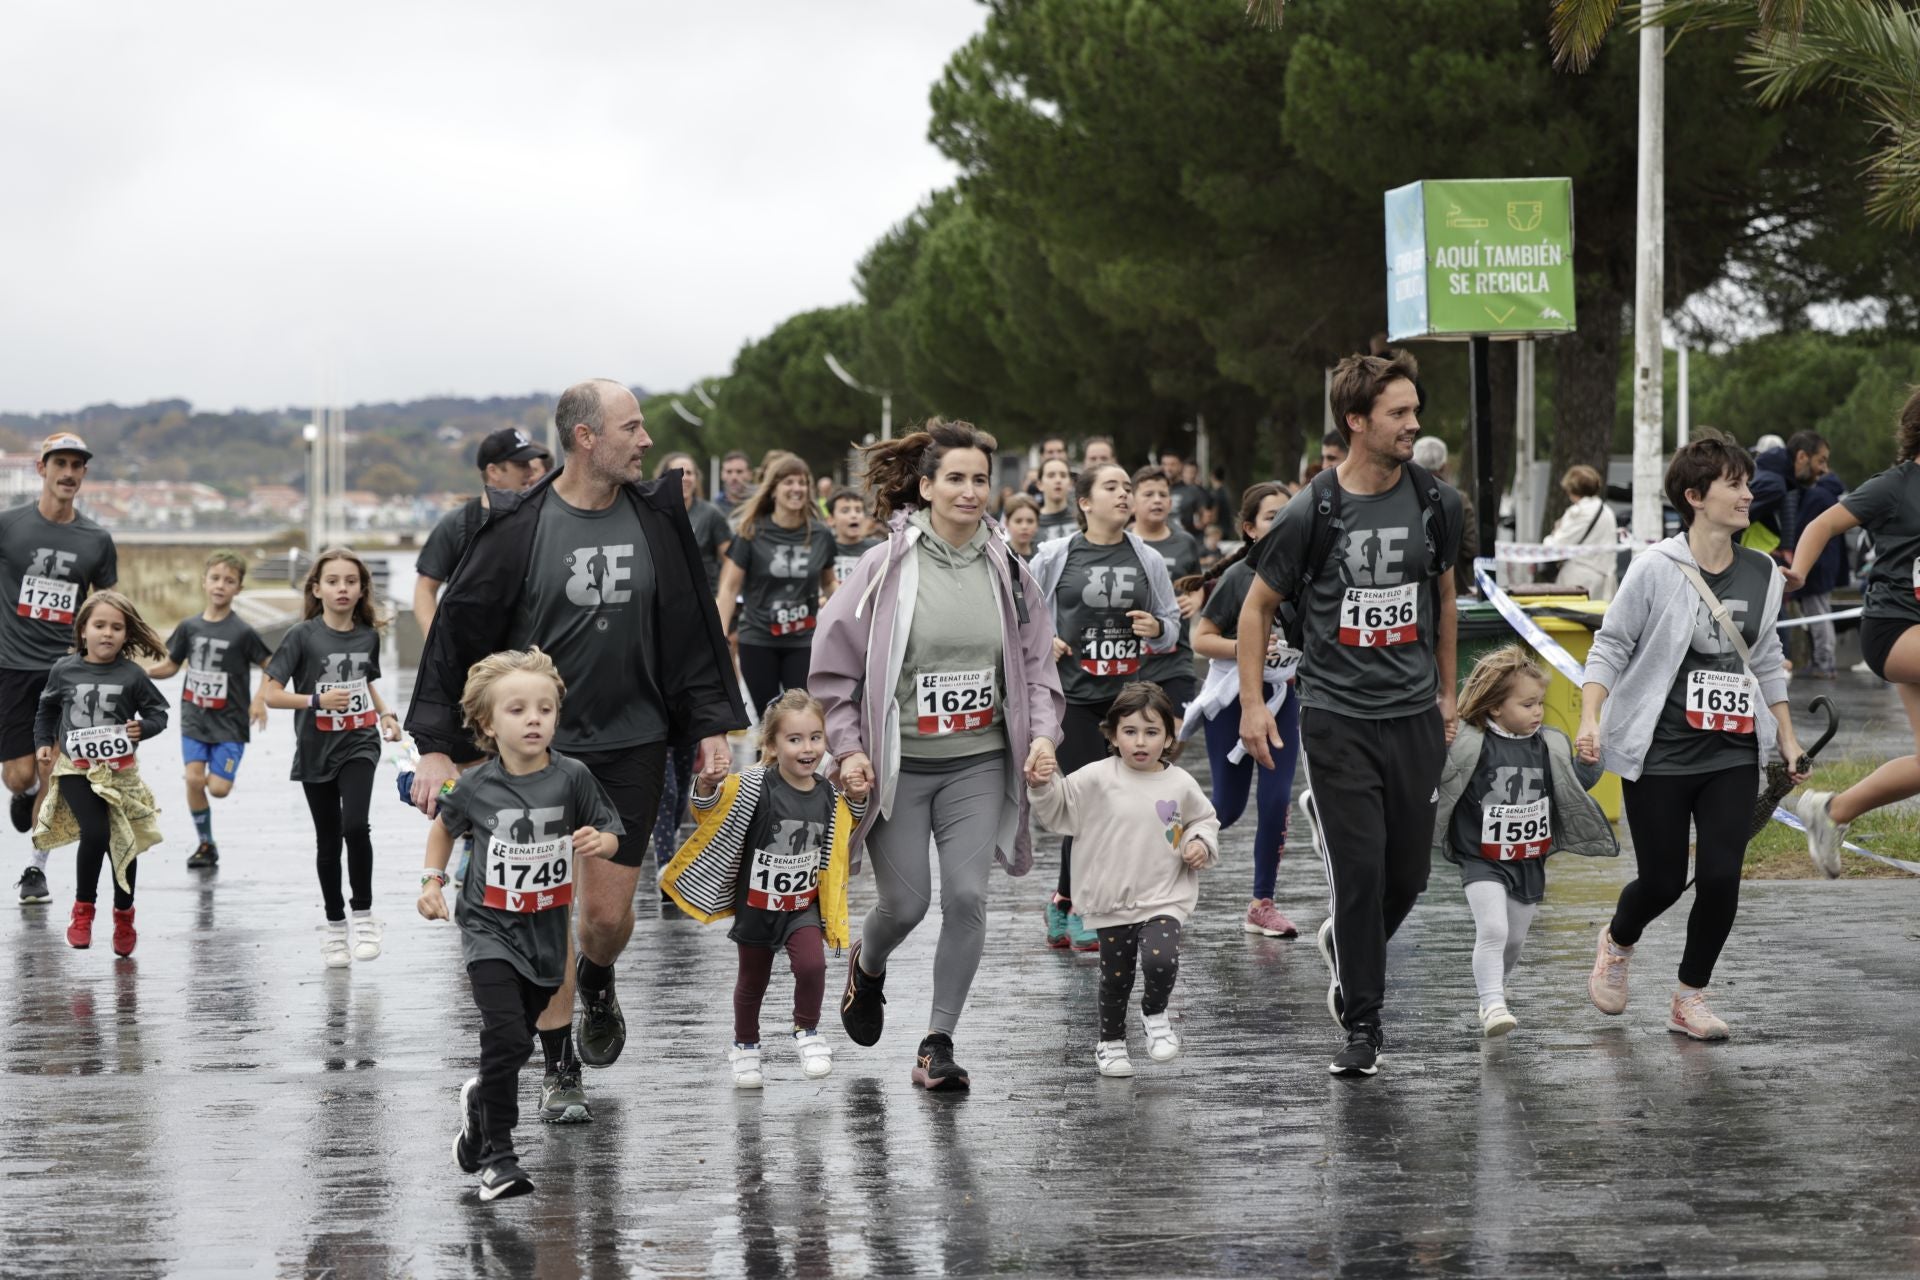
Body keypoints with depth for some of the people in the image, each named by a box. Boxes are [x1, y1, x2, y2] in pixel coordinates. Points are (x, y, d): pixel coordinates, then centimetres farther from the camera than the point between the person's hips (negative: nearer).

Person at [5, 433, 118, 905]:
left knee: (53, 775, -3)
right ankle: (26, 792, 34)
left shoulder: (97, 540, 5)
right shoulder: (9, 525, -1)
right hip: (13, 666, -1)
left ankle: (36, 868, 11)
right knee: (19, 774, -3)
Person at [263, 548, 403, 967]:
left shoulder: (368, 635, 3)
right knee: (328, 839, 9)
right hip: (316, 751, -1)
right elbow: (269, 693, -11)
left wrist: (385, 714, 5)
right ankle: (334, 925, 24)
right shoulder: (304, 635, -9)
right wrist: (317, 700, -23)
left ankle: (364, 915, -5)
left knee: (355, 825, -20)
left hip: (359, 743, 1)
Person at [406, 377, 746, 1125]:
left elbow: (693, 628, 10)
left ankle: (597, 984, 38)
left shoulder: (657, 518, 2)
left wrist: (711, 726, 5)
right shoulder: (518, 529, -9)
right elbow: (459, 632, -6)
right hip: (538, 748, -2)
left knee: (609, 913, 2)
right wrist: (436, 746, -10)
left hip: (632, 746, 2)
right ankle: (559, 1069, 15)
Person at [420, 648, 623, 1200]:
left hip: (546, 931, 2)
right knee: (505, 1038, -17)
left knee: (518, 1045, 13)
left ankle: (480, 1101, 44)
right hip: (490, 928, -2)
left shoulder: (571, 777, -10)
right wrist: (432, 880, 5)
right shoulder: (475, 786, -9)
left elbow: (611, 836, 2)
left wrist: (598, 841, -20)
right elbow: (445, 824, 13)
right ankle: (497, 1155, -7)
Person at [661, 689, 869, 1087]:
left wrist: (857, 801, -4)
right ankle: (745, 1048, 38)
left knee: (811, 965, -20)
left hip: (804, 905, 2)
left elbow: (842, 832, 14)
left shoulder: (828, 796, -6)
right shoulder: (755, 788, -20)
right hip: (756, 905, -1)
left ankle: (807, 1033, 4)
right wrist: (708, 783, -39)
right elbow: (708, 808, -19)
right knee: (753, 980, 15)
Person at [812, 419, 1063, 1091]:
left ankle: (938, 1044, 3)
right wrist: (848, 748, -8)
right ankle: (867, 964, 38)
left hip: (979, 763, 2)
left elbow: (1037, 663, 11)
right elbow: (835, 664, -1)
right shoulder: (887, 567, -7)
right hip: (898, 763, -2)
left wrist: (1042, 733, -4)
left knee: (966, 896, -9)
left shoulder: (1006, 571, 2)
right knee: (905, 903, 1)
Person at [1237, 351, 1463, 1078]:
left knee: (1408, 875, 6)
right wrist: (1252, 704, -3)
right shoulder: (1312, 513, -8)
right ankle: (1362, 1025, 4)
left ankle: (1344, 947, 37)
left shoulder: (1435, 504, 4)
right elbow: (1258, 605, 2)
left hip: (1415, 717, 4)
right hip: (1338, 717, -4)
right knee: (1359, 872, -7)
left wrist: (1447, 691, 20)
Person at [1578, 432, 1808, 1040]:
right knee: (1662, 881, 1)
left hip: (1734, 755, 4)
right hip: (1660, 755, -4)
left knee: (1720, 877, -7)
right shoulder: (1655, 568, -9)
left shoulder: (1762, 574, 7)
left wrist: (1787, 739, 16)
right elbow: (1611, 645, -4)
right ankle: (1617, 942, 36)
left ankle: (1690, 999, 11)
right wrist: (1590, 718, -16)